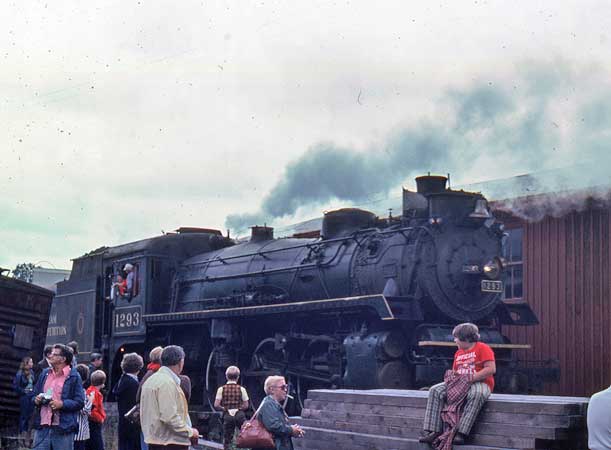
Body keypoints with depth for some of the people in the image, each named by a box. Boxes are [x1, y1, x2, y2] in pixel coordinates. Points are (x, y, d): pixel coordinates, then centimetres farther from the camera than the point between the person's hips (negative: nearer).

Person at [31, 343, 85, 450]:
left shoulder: (73, 377, -1)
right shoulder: (45, 373, 17)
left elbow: (79, 402, -5)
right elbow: (35, 394, 24)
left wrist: (62, 404, -19)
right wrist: (36, 400, 1)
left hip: (63, 429, -5)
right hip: (42, 426, 5)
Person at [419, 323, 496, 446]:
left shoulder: (483, 348, -2)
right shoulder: (458, 353, 22)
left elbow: (491, 369, -13)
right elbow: (454, 371, 28)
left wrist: (471, 378, -18)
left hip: (479, 383, -7)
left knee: (476, 394, -43)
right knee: (435, 391, -15)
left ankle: (461, 433, -47)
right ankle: (433, 431, -26)